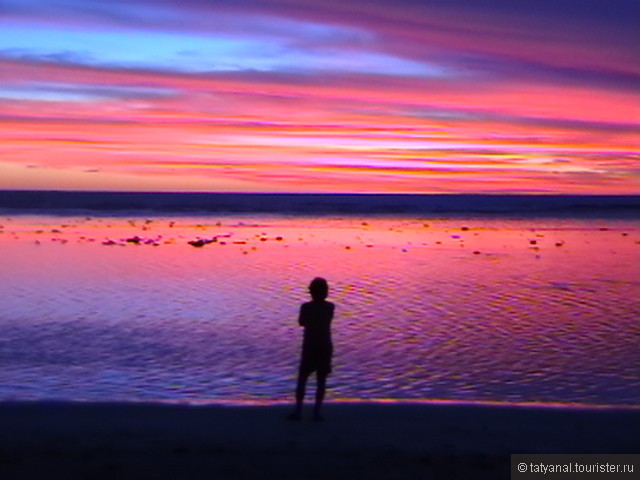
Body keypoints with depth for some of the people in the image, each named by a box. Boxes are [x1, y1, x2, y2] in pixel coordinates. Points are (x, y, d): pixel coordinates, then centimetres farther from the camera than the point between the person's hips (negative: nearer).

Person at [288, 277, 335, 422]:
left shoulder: (306, 307, -10)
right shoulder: (330, 307, -3)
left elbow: (301, 322, 5)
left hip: (309, 347, -2)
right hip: (325, 346, 2)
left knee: (302, 379, 6)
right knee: (321, 380, 6)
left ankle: (298, 411, 2)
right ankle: (317, 412, 4)